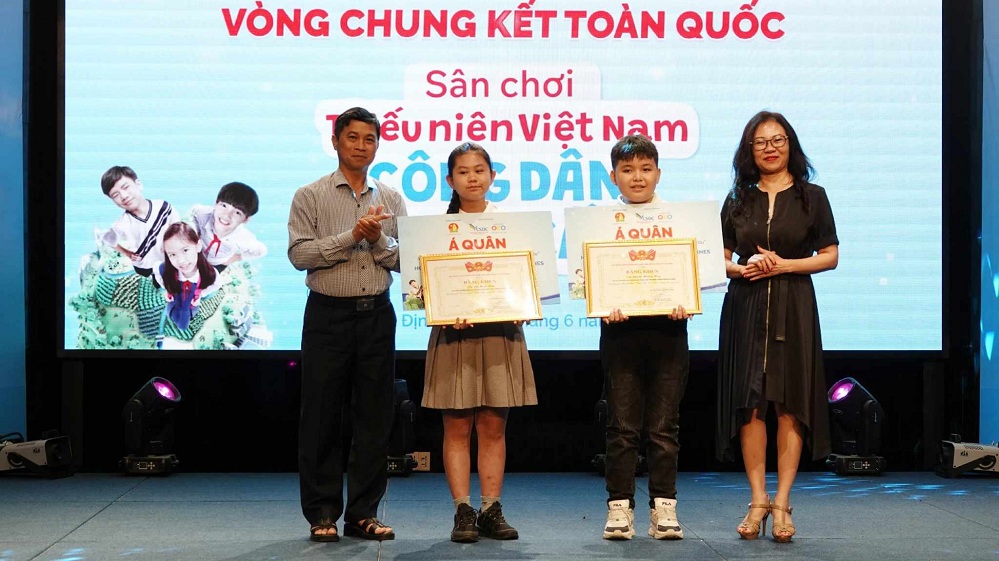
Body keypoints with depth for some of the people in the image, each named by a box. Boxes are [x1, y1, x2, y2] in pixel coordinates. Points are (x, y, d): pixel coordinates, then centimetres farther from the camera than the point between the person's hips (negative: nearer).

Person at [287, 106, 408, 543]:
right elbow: (299, 254, -9)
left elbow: (406, 260, 7)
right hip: (329, 314, -3)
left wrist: (379, 241, -12)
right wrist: (352, 236, -15)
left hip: (377, 314, 3)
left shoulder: (391, 199, 12)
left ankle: (363, 513, 12)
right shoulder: (310, 197, 2)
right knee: (322, 416, 0)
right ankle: (322, 514, 8)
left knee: (374, 417, 4)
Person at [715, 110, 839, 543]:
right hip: (745, 307, 2)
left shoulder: (811, 196, 5)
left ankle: (782, 503, 1)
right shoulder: (738, 200, 11)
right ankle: (758, 500, 5)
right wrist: (742, 268, -10)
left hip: (793, 308, -2)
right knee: (750, 404, -2)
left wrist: (783, 265, -10)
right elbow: (720, 259, 11)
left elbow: (830, 256, 2)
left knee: (790, 405, -4)